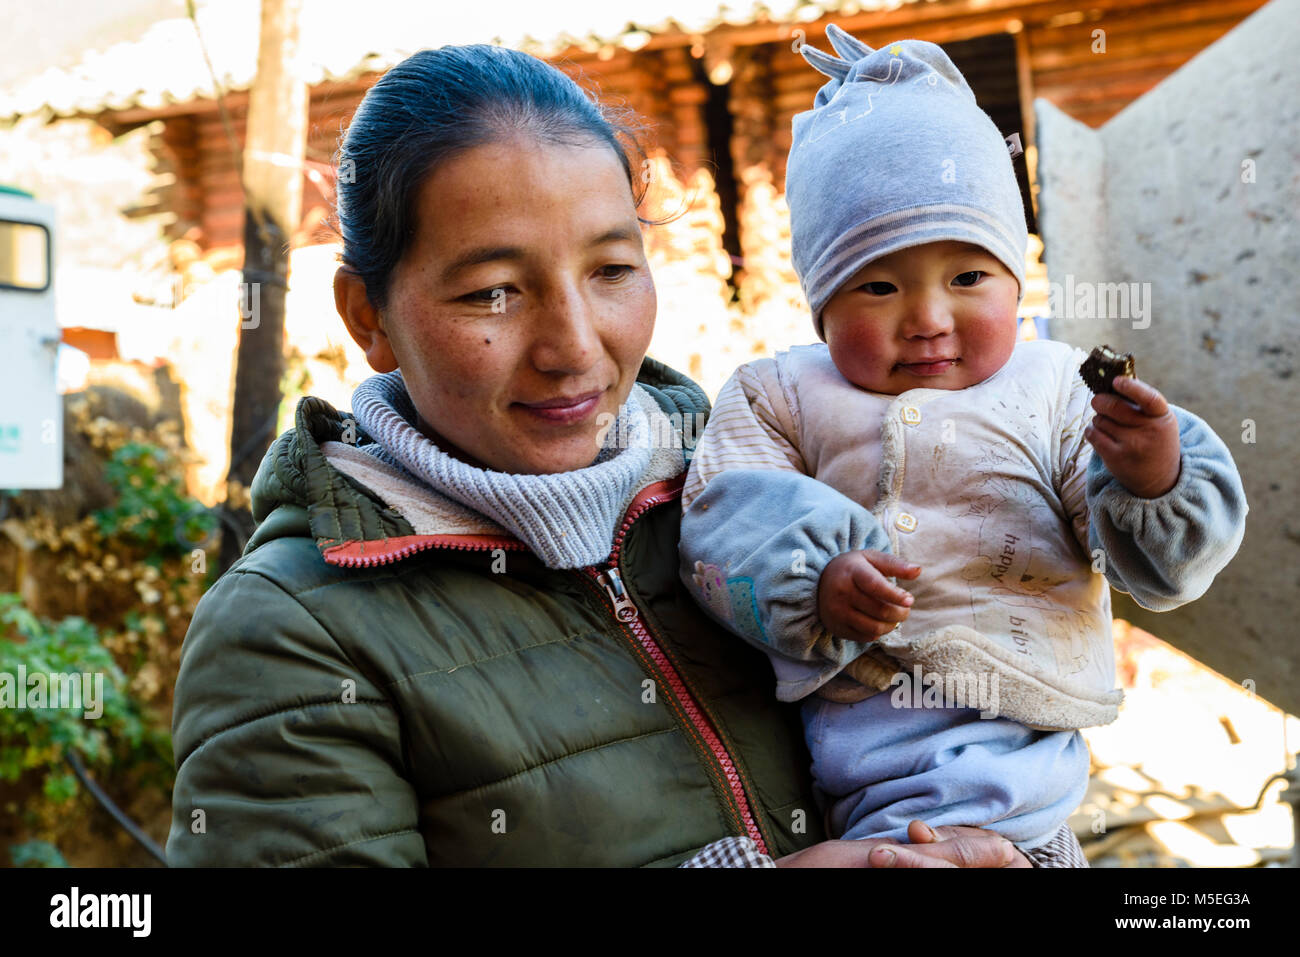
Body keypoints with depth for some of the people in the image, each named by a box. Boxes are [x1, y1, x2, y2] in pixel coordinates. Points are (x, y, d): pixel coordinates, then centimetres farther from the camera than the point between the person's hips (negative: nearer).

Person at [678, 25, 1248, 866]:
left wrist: (1155, 480, -18)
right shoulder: (782, 396, 11)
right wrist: (816, 585, -22)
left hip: (998, 732, -3)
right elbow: (723, 528, -2)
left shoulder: (1055, 390, 9)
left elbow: (1157, 568, 5)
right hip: (840, 699, 3)